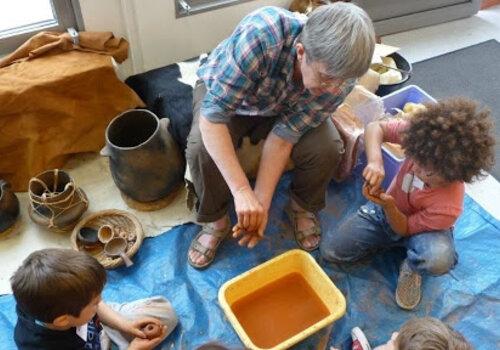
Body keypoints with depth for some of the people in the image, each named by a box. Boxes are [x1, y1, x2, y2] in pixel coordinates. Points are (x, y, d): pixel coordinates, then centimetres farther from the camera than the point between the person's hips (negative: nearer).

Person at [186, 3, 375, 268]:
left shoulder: (339, 77, -29)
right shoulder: (260, 35, -43)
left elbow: (284, 136, -24)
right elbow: (212, 117, -40)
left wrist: (261, 202, -29)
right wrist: (242, 192, -43)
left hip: (284, 107, 2)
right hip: (222, 93, -2)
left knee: (327, 149, -23)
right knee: (201, 149, -31)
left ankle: (303, 206, 10)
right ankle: (215, 221, -1)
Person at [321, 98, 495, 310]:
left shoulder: (448, 207, -37)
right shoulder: (422, 136, -32)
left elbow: (404, 229, -21)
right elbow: (375, 127, -22)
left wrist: (389, 205, -41)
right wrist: (375, 161, -41)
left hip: (422, 227, -3)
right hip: (387, 208, 3)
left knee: (439, 259, -40)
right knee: (330, 250, -9)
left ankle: (411, 269, 0)